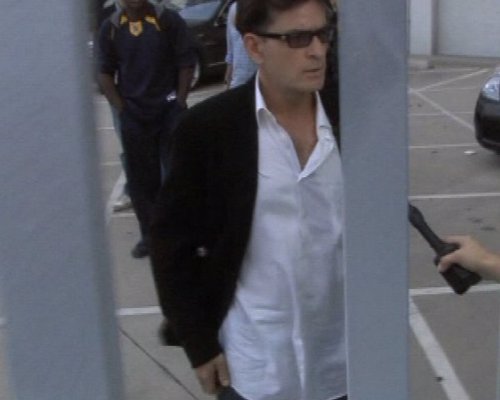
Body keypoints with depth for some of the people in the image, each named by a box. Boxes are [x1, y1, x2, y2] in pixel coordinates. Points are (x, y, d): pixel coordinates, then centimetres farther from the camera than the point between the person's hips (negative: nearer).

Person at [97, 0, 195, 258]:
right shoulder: (110, 28, 2)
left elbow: (186, 63, -2)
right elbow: (105, 73, 6)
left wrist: (179, 103, -8)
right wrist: (121, 109, -3)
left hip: (169, 110, -2)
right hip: (133, 116, 2)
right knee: (140, 179, 7)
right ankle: (149, 234, 20)